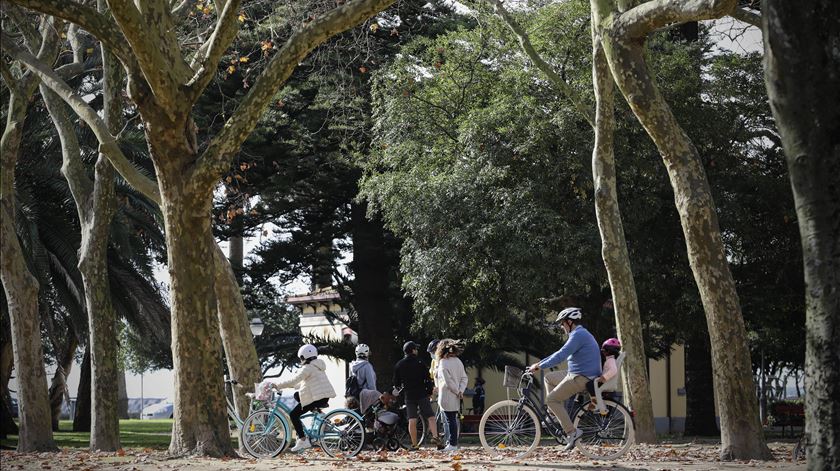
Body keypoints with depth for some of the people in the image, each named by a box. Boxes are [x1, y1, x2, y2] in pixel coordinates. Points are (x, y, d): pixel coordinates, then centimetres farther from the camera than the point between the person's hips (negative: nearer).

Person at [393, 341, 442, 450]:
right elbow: (427, 378, -5)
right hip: (422, 395, -3)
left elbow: (396, 383, 9)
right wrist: (429, 392, 6)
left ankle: (414, 444, 2)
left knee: (412, 420, 3)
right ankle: (435, 437, -19)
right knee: (430, 417, -1)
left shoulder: (399, 365, 5)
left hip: (408, 396, 3)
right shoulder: (419, 363, -5)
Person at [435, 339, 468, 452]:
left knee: (450, 419, -5)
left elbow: (448, 380, -18)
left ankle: (453, 444, -5)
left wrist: (457, 391, -10)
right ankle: (454, 443, 16)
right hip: (456, 397, 7)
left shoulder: (443, 362, -12)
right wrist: (460, 391, -2)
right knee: (453, 419, 13)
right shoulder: (458, 362, 10)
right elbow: (464, 378, 7)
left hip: (447, 395, -7)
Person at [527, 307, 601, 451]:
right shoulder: (580, 334, 20)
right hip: (577, 376, 11)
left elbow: (561, 356, -23)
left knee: (551, 399, -12)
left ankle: (572, 432, -18)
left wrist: (539, 366, -18)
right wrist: (539, 363, 19)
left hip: (582, 378, -11)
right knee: (548, 378, 20)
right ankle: (555, 416, 14)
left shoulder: (578, 335, -15)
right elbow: (561, 353, 23)